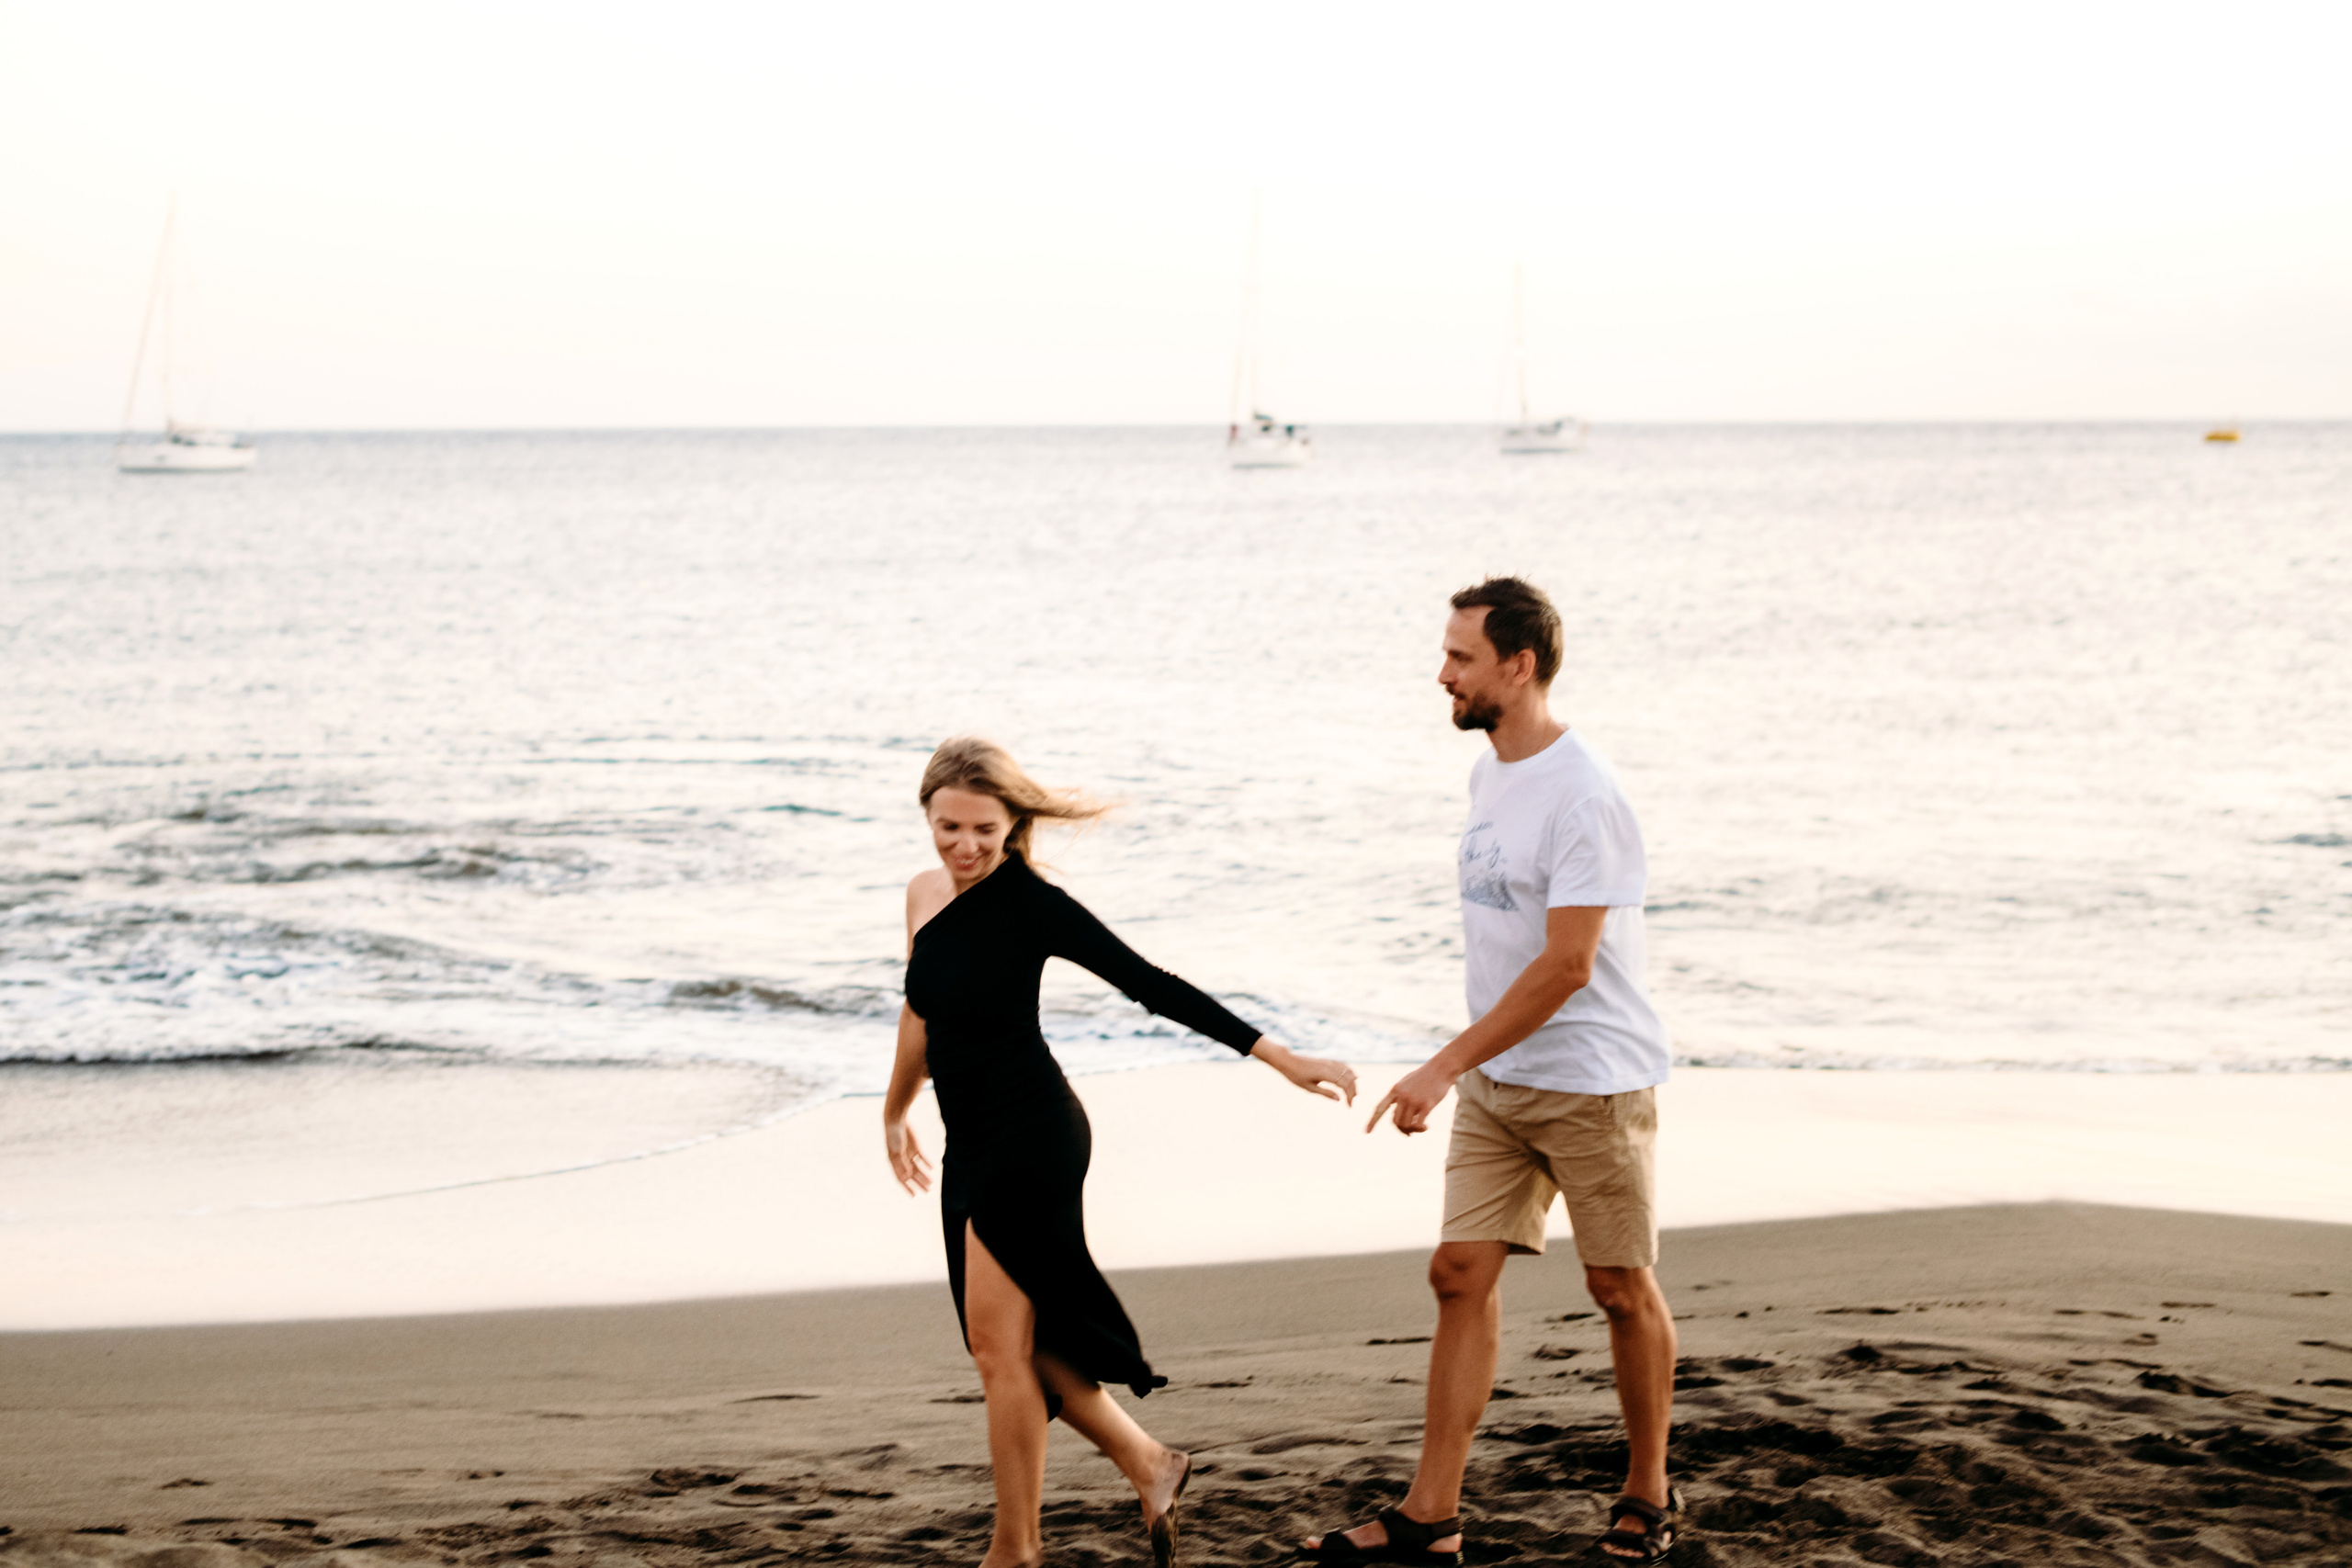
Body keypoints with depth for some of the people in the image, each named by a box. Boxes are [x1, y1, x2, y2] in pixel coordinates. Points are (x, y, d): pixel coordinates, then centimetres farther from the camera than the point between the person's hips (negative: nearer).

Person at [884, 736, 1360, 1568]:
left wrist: (1279, 1058, -19)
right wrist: (894, 1111, 37)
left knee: (998, 1340, -5)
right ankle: (1149, 1465, 27)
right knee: (1016, 1343, 11)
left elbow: (1151, 985, -16)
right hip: (971, 1148, 8)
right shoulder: (925, 895, 7)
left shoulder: (1031, 903, -14)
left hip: (1030, 1136, -8)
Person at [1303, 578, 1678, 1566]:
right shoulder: (1489, 773, 8)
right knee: (1460, 1273, 2)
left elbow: (1566, 967, -23)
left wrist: (1444, 1067, -22)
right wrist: (1465, 1068, 18)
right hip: (1495, 1080, 8)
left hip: (1591, 1083, -8)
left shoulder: (1583, 798, -20)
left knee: (1619, 1288, 6)